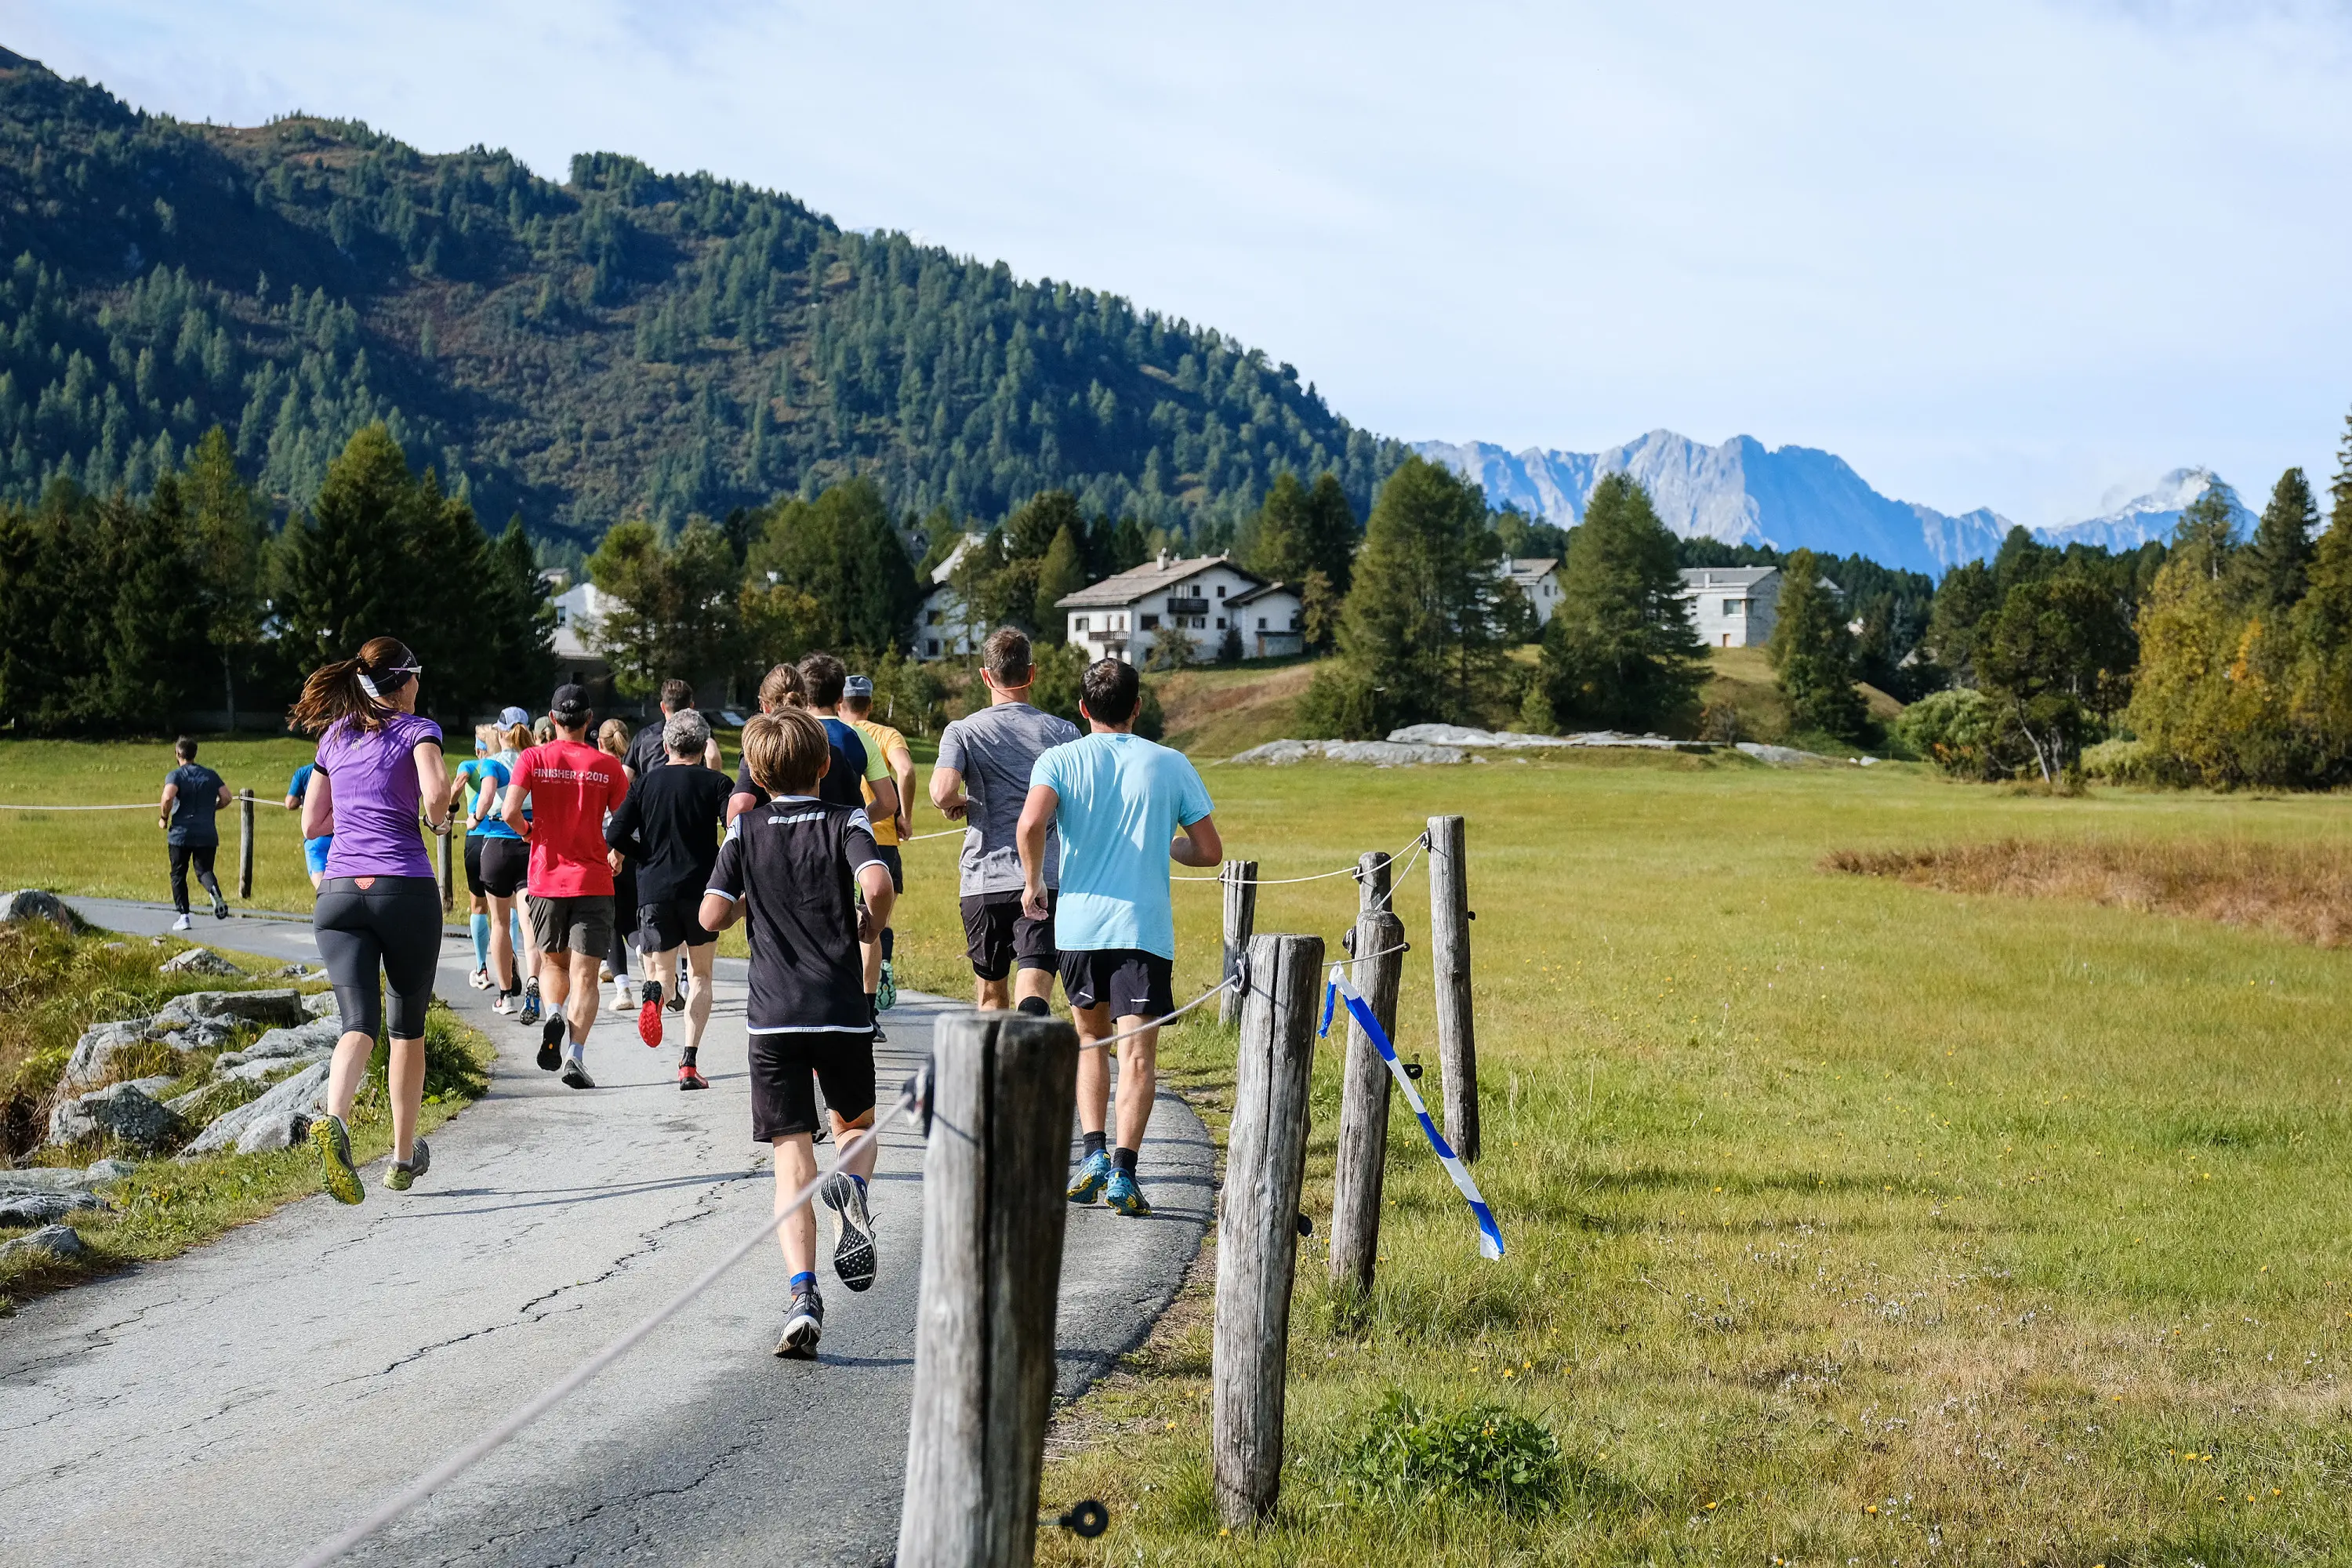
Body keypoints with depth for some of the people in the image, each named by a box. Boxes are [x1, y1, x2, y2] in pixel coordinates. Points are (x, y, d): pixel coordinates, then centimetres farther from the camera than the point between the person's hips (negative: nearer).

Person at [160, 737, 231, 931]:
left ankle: (183, 916, 6)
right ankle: (217, 896, -25)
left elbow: (168, 797, -21)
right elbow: (226, 798, 3)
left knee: (178, 875, 10)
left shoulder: (175, 775, -4)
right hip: (207, 834, 3)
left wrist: (163, 818, -6)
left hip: (180, 834, -3)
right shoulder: (211, 775, 8)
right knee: (204, 870, 8)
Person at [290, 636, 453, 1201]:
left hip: (340, 892, 3)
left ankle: (334, 1119, -38)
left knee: (360, 1023, -7)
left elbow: (311, 824, 18)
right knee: (408, 1027, 14)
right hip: (406, 891, -3)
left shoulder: (334, 736, 15)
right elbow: (435, 789, -19)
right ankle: (404, 1158, 23)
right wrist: (438, 819, 3)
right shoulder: (416, 729, 1)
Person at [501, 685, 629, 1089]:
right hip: (593, 880, -1)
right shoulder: (607, 766, -1)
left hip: (546, 878, 1)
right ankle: (576, 1055, -17)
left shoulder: (532, 759, 0)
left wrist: (528, 830, 10)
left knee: (552, 962, 21)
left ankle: (555, 1016, -6)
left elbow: (510, 813, -11)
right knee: (584, 975, -2)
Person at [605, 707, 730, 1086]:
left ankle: (654, 991, -26)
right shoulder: (715, 783, -2)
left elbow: (615, 836, -1)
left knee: (663, 972, 13)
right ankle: (690, 1063, 2)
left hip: (654, 892, 1)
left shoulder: (647, 781, 5)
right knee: (700, 976, 13)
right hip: (702, 890, -1)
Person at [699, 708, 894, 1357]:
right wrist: (869, 924, 4)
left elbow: (712, 916, 0)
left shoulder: (746, 829, 5)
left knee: (792, 1158, 1)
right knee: (856, 1125, 23)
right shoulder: (846, 821, 2)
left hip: (773, 1015, 0)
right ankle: (850, 1185, -13)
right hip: (842, 1011, 0)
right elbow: (877, 884, -17)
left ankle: (802, 1293, -16)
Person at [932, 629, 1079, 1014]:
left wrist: (960, 804, 7)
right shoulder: (1064, 732, 7)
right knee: (1032, 995, -11)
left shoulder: (962, 732, 2)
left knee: (991, 993, 18)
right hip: (1048, 880, 0)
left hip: (984, 880, 0)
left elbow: (942, 792, -15)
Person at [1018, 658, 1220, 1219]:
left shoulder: (1061, 759, 2)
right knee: (1137, 1051, -2)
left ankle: (1093, 1153, 8)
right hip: (1145, 926, -1)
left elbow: (1032, 822, -17)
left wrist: (1032, 880, -2)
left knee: (1090, 1036, 20)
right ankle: (1123, 1172, -13)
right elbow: (1209, 851, 6)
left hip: (1079, 923, 1)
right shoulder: (1171, 765, 5)